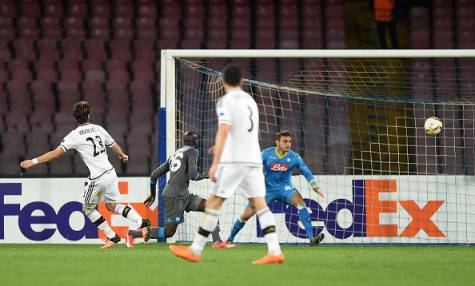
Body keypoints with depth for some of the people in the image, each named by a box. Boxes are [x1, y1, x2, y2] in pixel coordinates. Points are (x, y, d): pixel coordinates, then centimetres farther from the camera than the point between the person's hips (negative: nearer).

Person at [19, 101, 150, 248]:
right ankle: (141, 222, 8)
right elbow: (114, 146, 22)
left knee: (88, 208, 15)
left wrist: (34, 161, -12)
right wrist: (122, 155, 44)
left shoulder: (74, 135, -8)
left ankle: (112, 236, 15)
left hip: (97, 178, -6)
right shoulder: (98, 129, 8)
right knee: (111, 205, 23)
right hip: (111, 172, 6)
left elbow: (56, 152, -15)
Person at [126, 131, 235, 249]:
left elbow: (154, 175, 21)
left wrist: (152, 194, 33)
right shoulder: (192, 151, -3)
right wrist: (203, 176, 5)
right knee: (169, 232, -6)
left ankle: (217, 242, -5)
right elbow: (193, 175, -16)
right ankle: (132, 234, 4)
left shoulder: (174, 155, 21)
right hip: (174, 196, -9)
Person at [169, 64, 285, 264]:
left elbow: (223, 131, -17)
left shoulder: (226, 101, -5)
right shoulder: (250, 100, 19)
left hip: (233, 160, -7)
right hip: (254, 160, 7)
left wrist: (215, 163, -21)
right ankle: (275, 251, -13)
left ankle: (195, 251, 2)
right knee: (259, 204, 0)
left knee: (213, 203, -1)